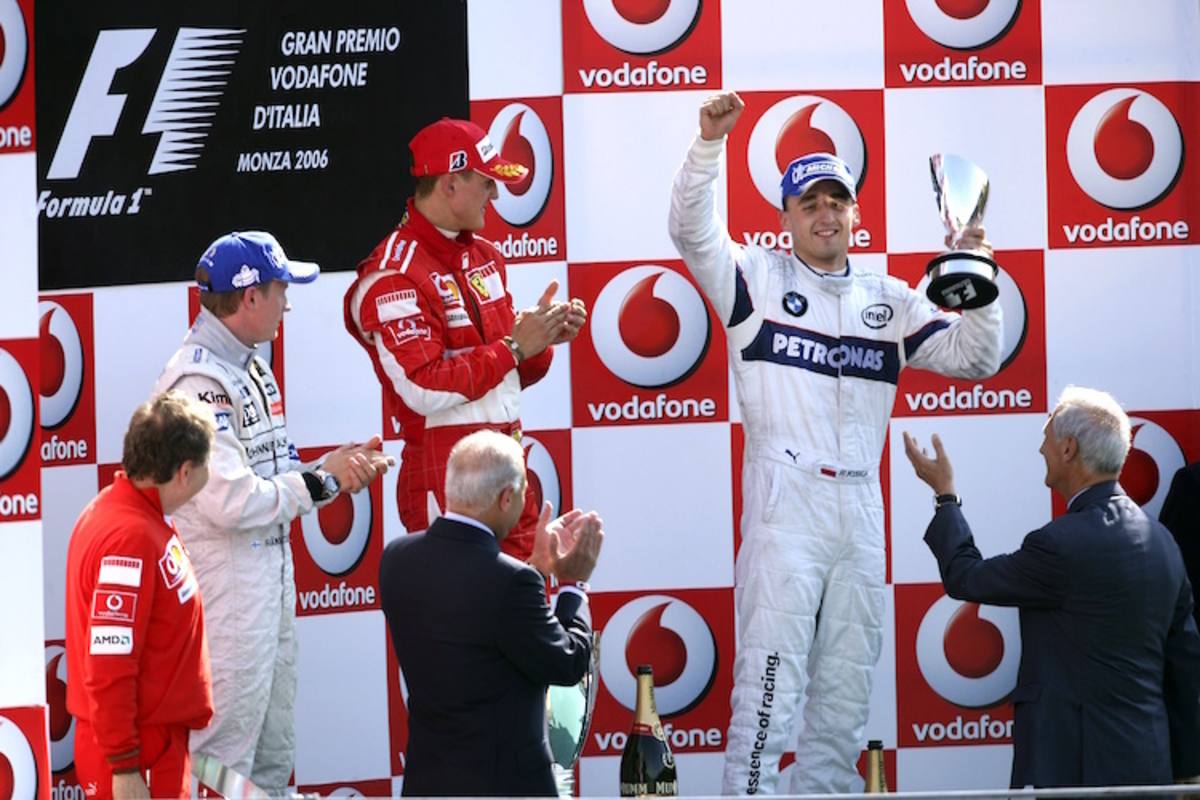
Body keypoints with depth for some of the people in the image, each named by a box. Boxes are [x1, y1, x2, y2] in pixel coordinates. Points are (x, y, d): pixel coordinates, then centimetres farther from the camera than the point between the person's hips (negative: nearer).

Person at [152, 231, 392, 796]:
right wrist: (322, 482, -17)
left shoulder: (250, 370, 12)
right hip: (226, 596, -11)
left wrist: (337, 467, 1)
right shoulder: (198, 380, -20)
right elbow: (230, 501, -27)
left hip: (270, 583, 11)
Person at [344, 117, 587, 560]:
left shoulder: (484, 256, 14)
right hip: (444, 474, -8)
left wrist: (541, 338, 0)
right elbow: (425, 390, -21)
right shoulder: (394, 277, -13)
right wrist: (514, 347, -16)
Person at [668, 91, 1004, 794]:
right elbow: (692, 231, -10)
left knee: (846, 692, 8)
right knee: (770, 684, -12)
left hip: (861, 514, 5)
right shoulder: (758, 279, 5)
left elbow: (973, 357, 13)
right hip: (785, 505, -5)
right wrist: (709, 145, -23)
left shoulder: (888, 301, 16)